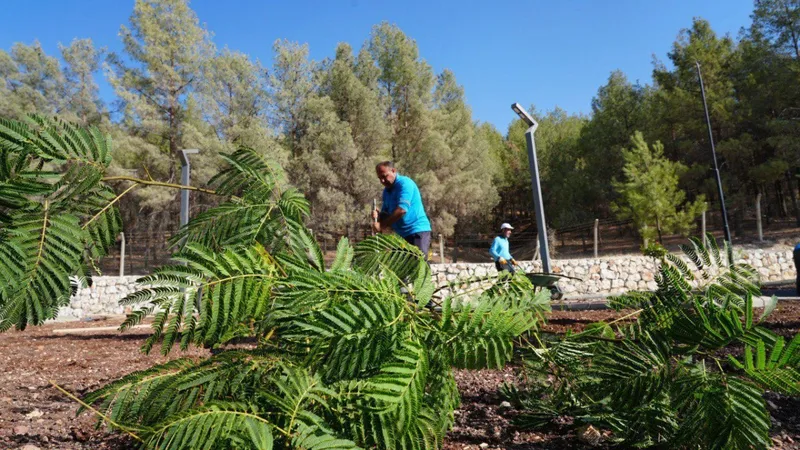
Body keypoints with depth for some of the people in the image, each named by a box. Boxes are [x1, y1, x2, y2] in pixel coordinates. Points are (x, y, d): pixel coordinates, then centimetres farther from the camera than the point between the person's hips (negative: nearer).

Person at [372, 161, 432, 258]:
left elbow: (402, 210, -23)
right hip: (401, 234, 9)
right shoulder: (387, 190, 14)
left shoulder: (405, 183, -12)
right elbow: (386, 212, 17)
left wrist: (382, 226, -17)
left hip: (417, 231, -9)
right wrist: (378, 216, -8)